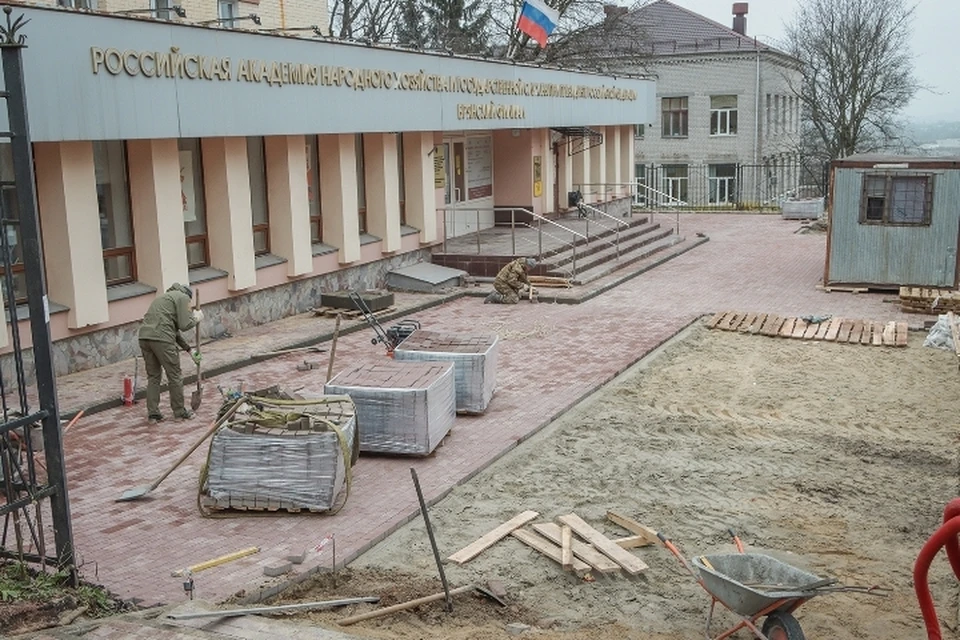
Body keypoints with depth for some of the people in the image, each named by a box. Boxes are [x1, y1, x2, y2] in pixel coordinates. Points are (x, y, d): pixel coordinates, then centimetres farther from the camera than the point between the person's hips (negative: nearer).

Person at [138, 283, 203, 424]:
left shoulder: (167, 296, 31)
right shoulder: (183, 297, 6)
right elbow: (184, 325, -4)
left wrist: (189, 349, 32)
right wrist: (196, 318, 16)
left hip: (144, 336, 8)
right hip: (161, 339, -8)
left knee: (153, 376, 15)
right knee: (175, 376, 6)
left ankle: (152, 413, 15)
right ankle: (180, 412, 16)